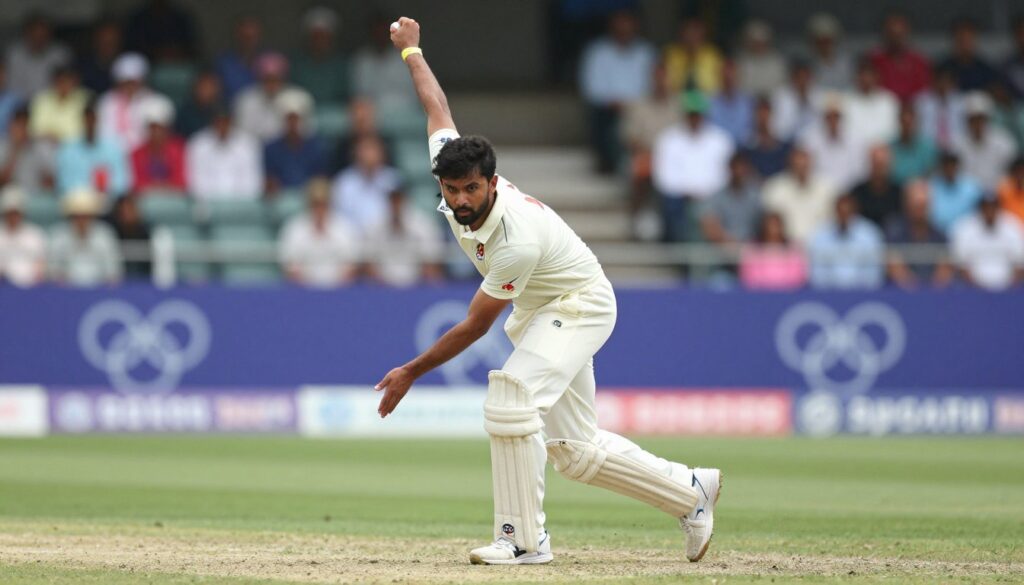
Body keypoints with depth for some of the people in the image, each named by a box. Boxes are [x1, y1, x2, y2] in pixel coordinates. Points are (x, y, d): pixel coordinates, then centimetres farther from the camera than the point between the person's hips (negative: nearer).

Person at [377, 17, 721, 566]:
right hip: (536, 311, 9)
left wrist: (410, 373, -20)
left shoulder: (518, 242, -36)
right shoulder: (449, 166, -18)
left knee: (511, 399, -29)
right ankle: (690, 491, 22)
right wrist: (411, 50, 16)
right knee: (576, 450, 7)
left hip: (580, 305, -9)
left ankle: (524, 538, -21)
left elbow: (474, 326, -27)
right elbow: (437, 107, 2)